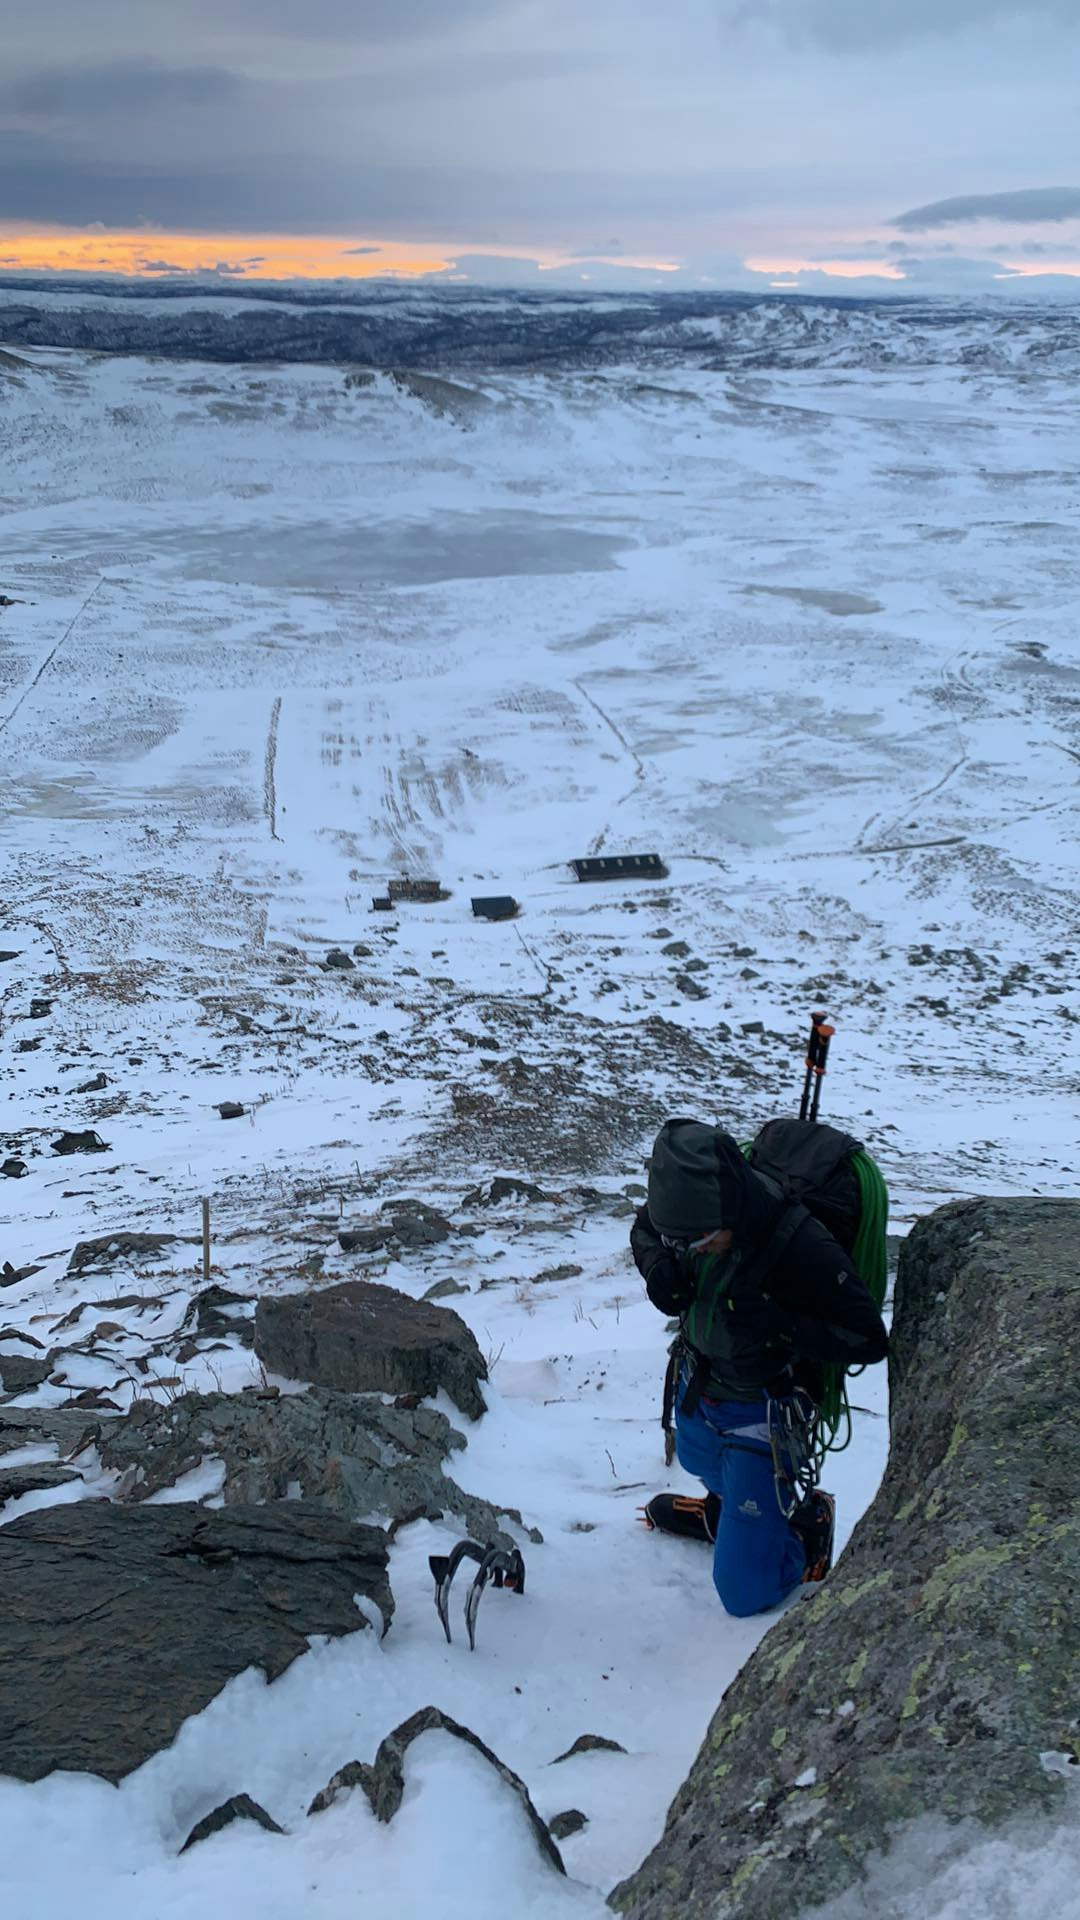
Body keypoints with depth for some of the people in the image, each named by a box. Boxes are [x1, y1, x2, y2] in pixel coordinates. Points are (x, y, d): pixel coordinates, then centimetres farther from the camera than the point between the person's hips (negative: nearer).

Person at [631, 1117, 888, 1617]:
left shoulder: (803, 1249, -36)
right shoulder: (695, 1210, -19)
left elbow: (870, 1341, -25)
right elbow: (643, 1228, 6)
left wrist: (777, 1323, -39)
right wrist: (657, 1267, -18)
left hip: (761, 1415, -6)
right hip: (697, 1388, 6)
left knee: (744, 1593, 1)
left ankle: (806, 1523, 24)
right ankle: (723, 1512, 63)